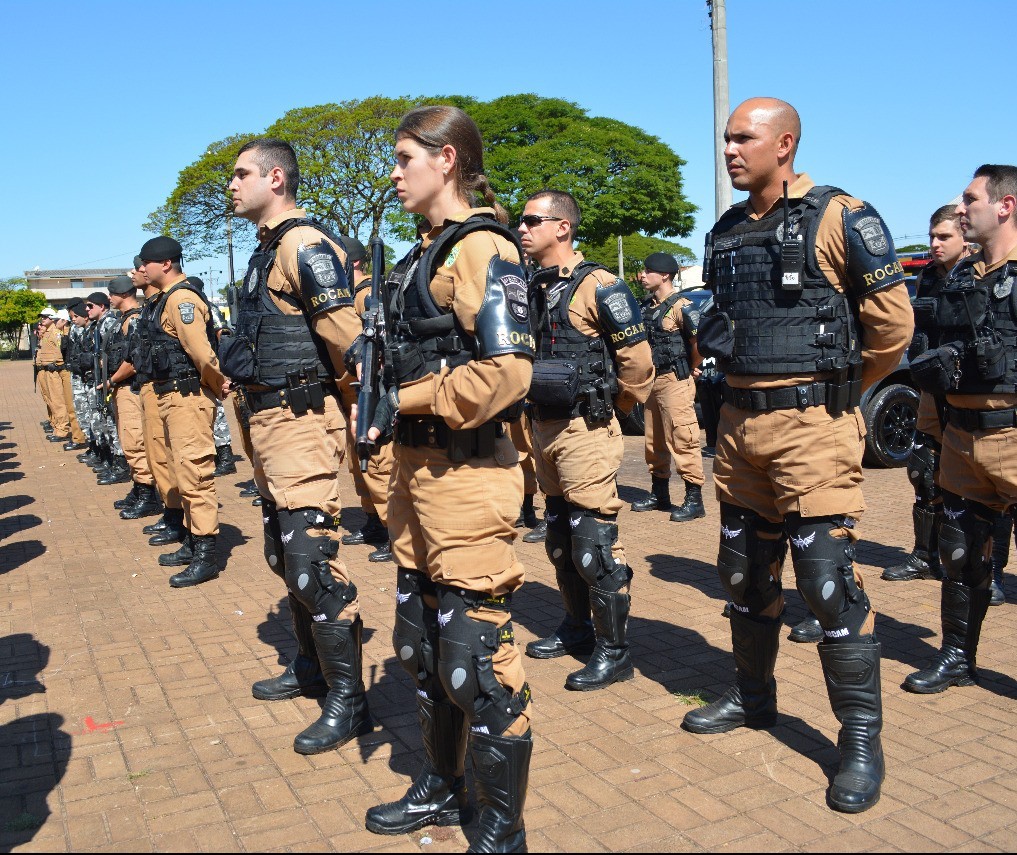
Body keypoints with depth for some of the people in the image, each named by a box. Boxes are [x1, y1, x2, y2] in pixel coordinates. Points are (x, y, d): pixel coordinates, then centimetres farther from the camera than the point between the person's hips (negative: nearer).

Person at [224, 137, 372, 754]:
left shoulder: (304, 245, -14)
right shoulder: (269, 248, 18)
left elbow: (346, 332, -23)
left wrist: (325, 386, -8)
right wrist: (246, 379, 13)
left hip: (300, 422, -11)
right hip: (268, 419, 11)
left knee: (311, 558, -10)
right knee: (285, 554, 18)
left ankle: (348, 699, 1)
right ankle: (312, 667, 34)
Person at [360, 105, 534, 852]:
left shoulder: (483, 250, -12)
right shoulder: (428, 253, 16)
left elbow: (506, 369, -24)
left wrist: (408, 399, -16)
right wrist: (395, 448, 13)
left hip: (466, 477, -10)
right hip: (418, 470, 10)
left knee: (477, 650, -2)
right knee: (421, 639, 18)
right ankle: (443, 789, 37)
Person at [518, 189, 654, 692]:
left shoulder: (597, 286, -12)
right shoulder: (532, 289, 12)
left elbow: (637, 358, -12)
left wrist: (612, 409, -2)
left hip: (585, 432, -8)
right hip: (544, 428, 8)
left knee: (594, 544, -5)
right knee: (560, 539, 17)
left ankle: (613, 652, 5)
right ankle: (577, 627, 32)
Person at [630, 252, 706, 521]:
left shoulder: (682, 307, -13)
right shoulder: (646, 307, 13)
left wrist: (692, 368, -9)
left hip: (675, 382, -9)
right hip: (651, 381, 9)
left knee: (682, 439, -9)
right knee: (654, 441, 14)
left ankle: (694, 500, -4)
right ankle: (659, 493, 26)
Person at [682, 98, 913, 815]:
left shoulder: (840, 219, -8)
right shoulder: (728, 231, 12)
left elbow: (893, 321, -8)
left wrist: (841, 391, 3)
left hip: (810, 425, -7)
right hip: (740, 421, 7)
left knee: (829, 579, -6)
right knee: (746, 570, 15)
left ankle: (863, 739, 9)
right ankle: (753, 697, 33)